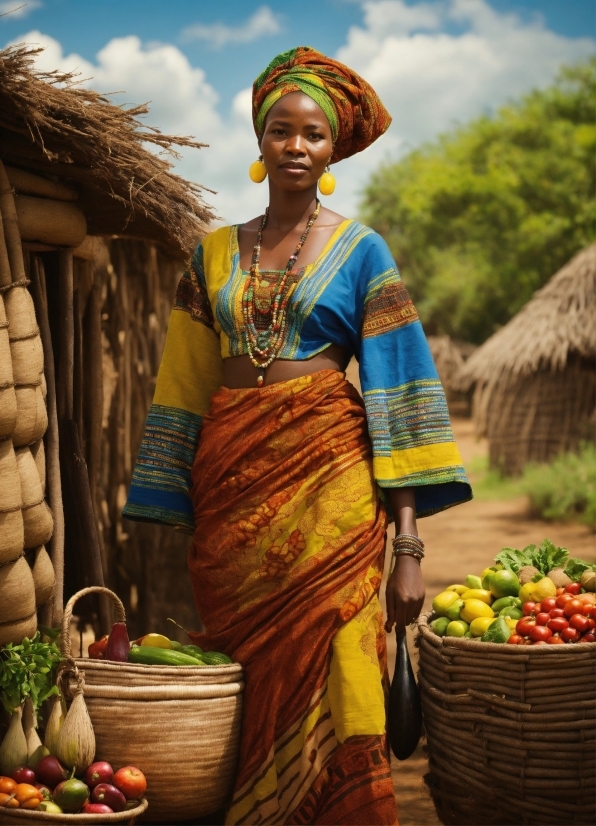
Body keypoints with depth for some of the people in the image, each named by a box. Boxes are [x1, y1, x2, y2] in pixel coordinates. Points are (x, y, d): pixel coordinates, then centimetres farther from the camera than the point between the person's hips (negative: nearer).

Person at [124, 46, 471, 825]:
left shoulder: (360, 250, 3)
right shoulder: (213, 254, 12)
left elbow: (398, 392, -2)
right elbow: (184, 392, 12)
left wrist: (409, 543, -10)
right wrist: (169, 520, 6)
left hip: (325, 474, -3)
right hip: (230, 480, 3)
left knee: (324, 681, -6)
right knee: (248, 687, 5)